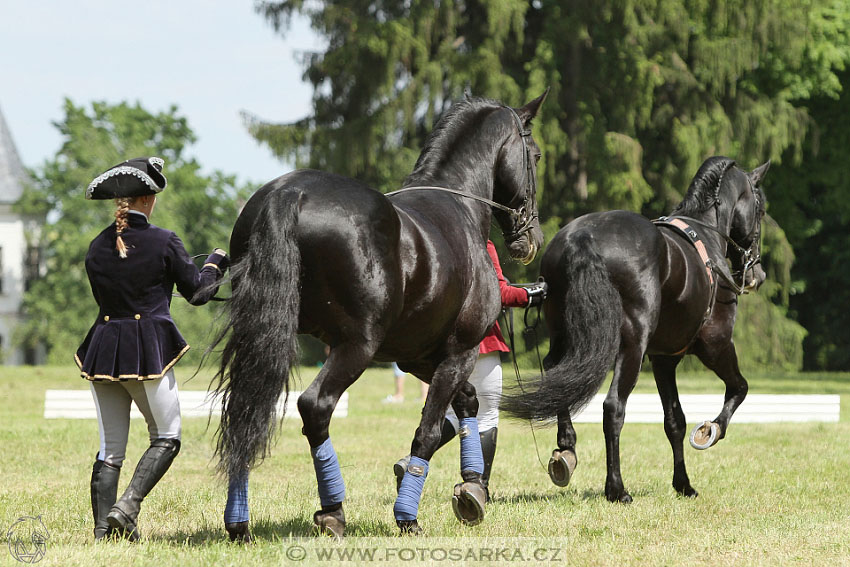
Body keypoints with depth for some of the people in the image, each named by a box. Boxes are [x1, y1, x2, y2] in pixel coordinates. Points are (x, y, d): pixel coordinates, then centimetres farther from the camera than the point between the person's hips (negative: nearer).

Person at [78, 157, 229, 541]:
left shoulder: (97, 248, 6)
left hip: (103, 351, 5)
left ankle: (104, 529, 5)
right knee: (166, 437, 9)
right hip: (149, 350, -5)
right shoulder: (164, 243, -7)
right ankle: (127, 506, -10)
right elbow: (197, 292, 2)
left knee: (109, 448, 11)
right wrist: (216, 262, 20)